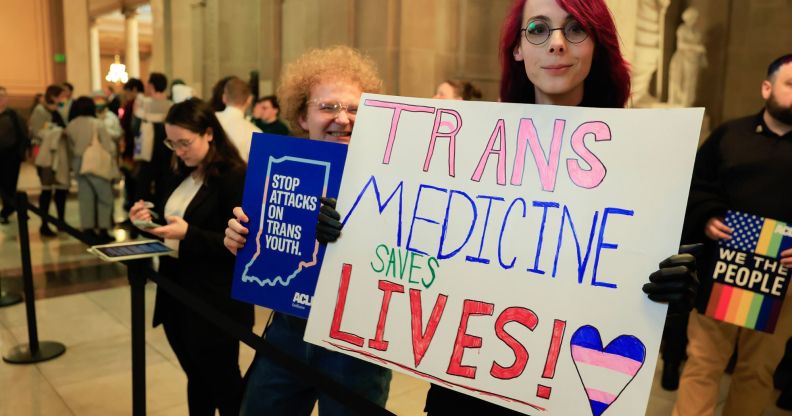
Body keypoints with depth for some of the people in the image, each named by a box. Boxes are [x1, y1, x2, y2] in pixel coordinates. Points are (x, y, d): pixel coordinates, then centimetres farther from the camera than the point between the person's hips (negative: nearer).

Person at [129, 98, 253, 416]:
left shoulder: (234, 177, -16)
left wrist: (188, 234, -26)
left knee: (223, 385, 8)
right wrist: (150, 220, -2)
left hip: (215, 303, -8)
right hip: (175, 293, 8)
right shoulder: (180, 175, 10)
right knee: (197, 380, 21)